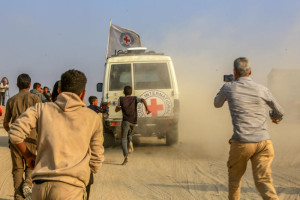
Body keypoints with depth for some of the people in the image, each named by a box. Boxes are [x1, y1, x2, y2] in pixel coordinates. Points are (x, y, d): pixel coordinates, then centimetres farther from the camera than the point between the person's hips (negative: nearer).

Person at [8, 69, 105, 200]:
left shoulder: (42, 109, 13)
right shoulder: (93, 118, 12)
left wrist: (28, 155, 18)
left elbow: (15, 134, 1)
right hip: (69, 189, -3)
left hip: (40, 187, 3)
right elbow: (96, 163, 16)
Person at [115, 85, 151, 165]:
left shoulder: (121, 99, 8)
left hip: (126, 121, -2)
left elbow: (116, 110, 15)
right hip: (134, 121, 2)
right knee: (129, 133, 31)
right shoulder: (135, 98, 9)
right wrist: (147, 109, -20)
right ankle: (130, 142, -2)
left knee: (124, 139, 0)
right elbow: (143, 100, -10)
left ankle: (126, 157, -18)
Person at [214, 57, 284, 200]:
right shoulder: (262, 90, 5)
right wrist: (276, 117, 44)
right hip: (263, 142, 1)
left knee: (234, 176, 22)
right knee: (263, 181, -3)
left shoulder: (228, 87, 1)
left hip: (241, 144, -1)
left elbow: (217, 104, 22)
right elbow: (279, 111, 20)